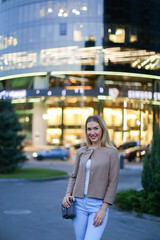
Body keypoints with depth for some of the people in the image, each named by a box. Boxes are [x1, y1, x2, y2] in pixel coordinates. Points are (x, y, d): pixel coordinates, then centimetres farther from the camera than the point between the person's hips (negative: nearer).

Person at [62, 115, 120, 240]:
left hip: (98, 205, -4)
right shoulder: (81, 152, 9)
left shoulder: (111, 152, -3)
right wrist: (68, 194, 2)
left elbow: (112, 183, -5)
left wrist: (103, 209, -10)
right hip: (79, 204, 4)